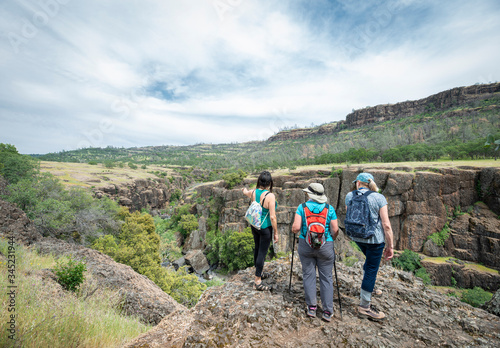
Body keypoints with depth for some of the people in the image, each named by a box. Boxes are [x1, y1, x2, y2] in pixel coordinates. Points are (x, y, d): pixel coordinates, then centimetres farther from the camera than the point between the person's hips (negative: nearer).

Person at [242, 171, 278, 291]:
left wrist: (245, 190, 46)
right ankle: (257, 282, 18)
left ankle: (259, 273, 43)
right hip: (265, 228, -7)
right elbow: (272, 217, -22)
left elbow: (246, 192, 21)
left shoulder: (253, 192, -5)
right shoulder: (270, 196, -23)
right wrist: (276, 233, -11)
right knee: (262, 252, 5)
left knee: (257, 248, 22)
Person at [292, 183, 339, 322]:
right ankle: (327, 312, 19)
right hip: (325, 246, 1)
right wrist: (332, 238, 15)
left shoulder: (302, 207, -6)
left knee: (308, 275, 14)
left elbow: (296, 227, -12)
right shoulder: (330, 208, -2)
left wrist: (293, 229, 9)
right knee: (326, 277, 12)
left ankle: (311, 307, 21)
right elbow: (335, 230, -4)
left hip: (306, 245, 0)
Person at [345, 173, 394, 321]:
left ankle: (368, 289, 47)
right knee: (372, 269, 7)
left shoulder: (349, 196, -1)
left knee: (370, 261, 29)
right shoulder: (379, 198, -11)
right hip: (374, 239, -5)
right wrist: (390, 246, -4)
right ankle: (364, 307, 18)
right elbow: (386, 224, -12)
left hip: (356, 237, 5)